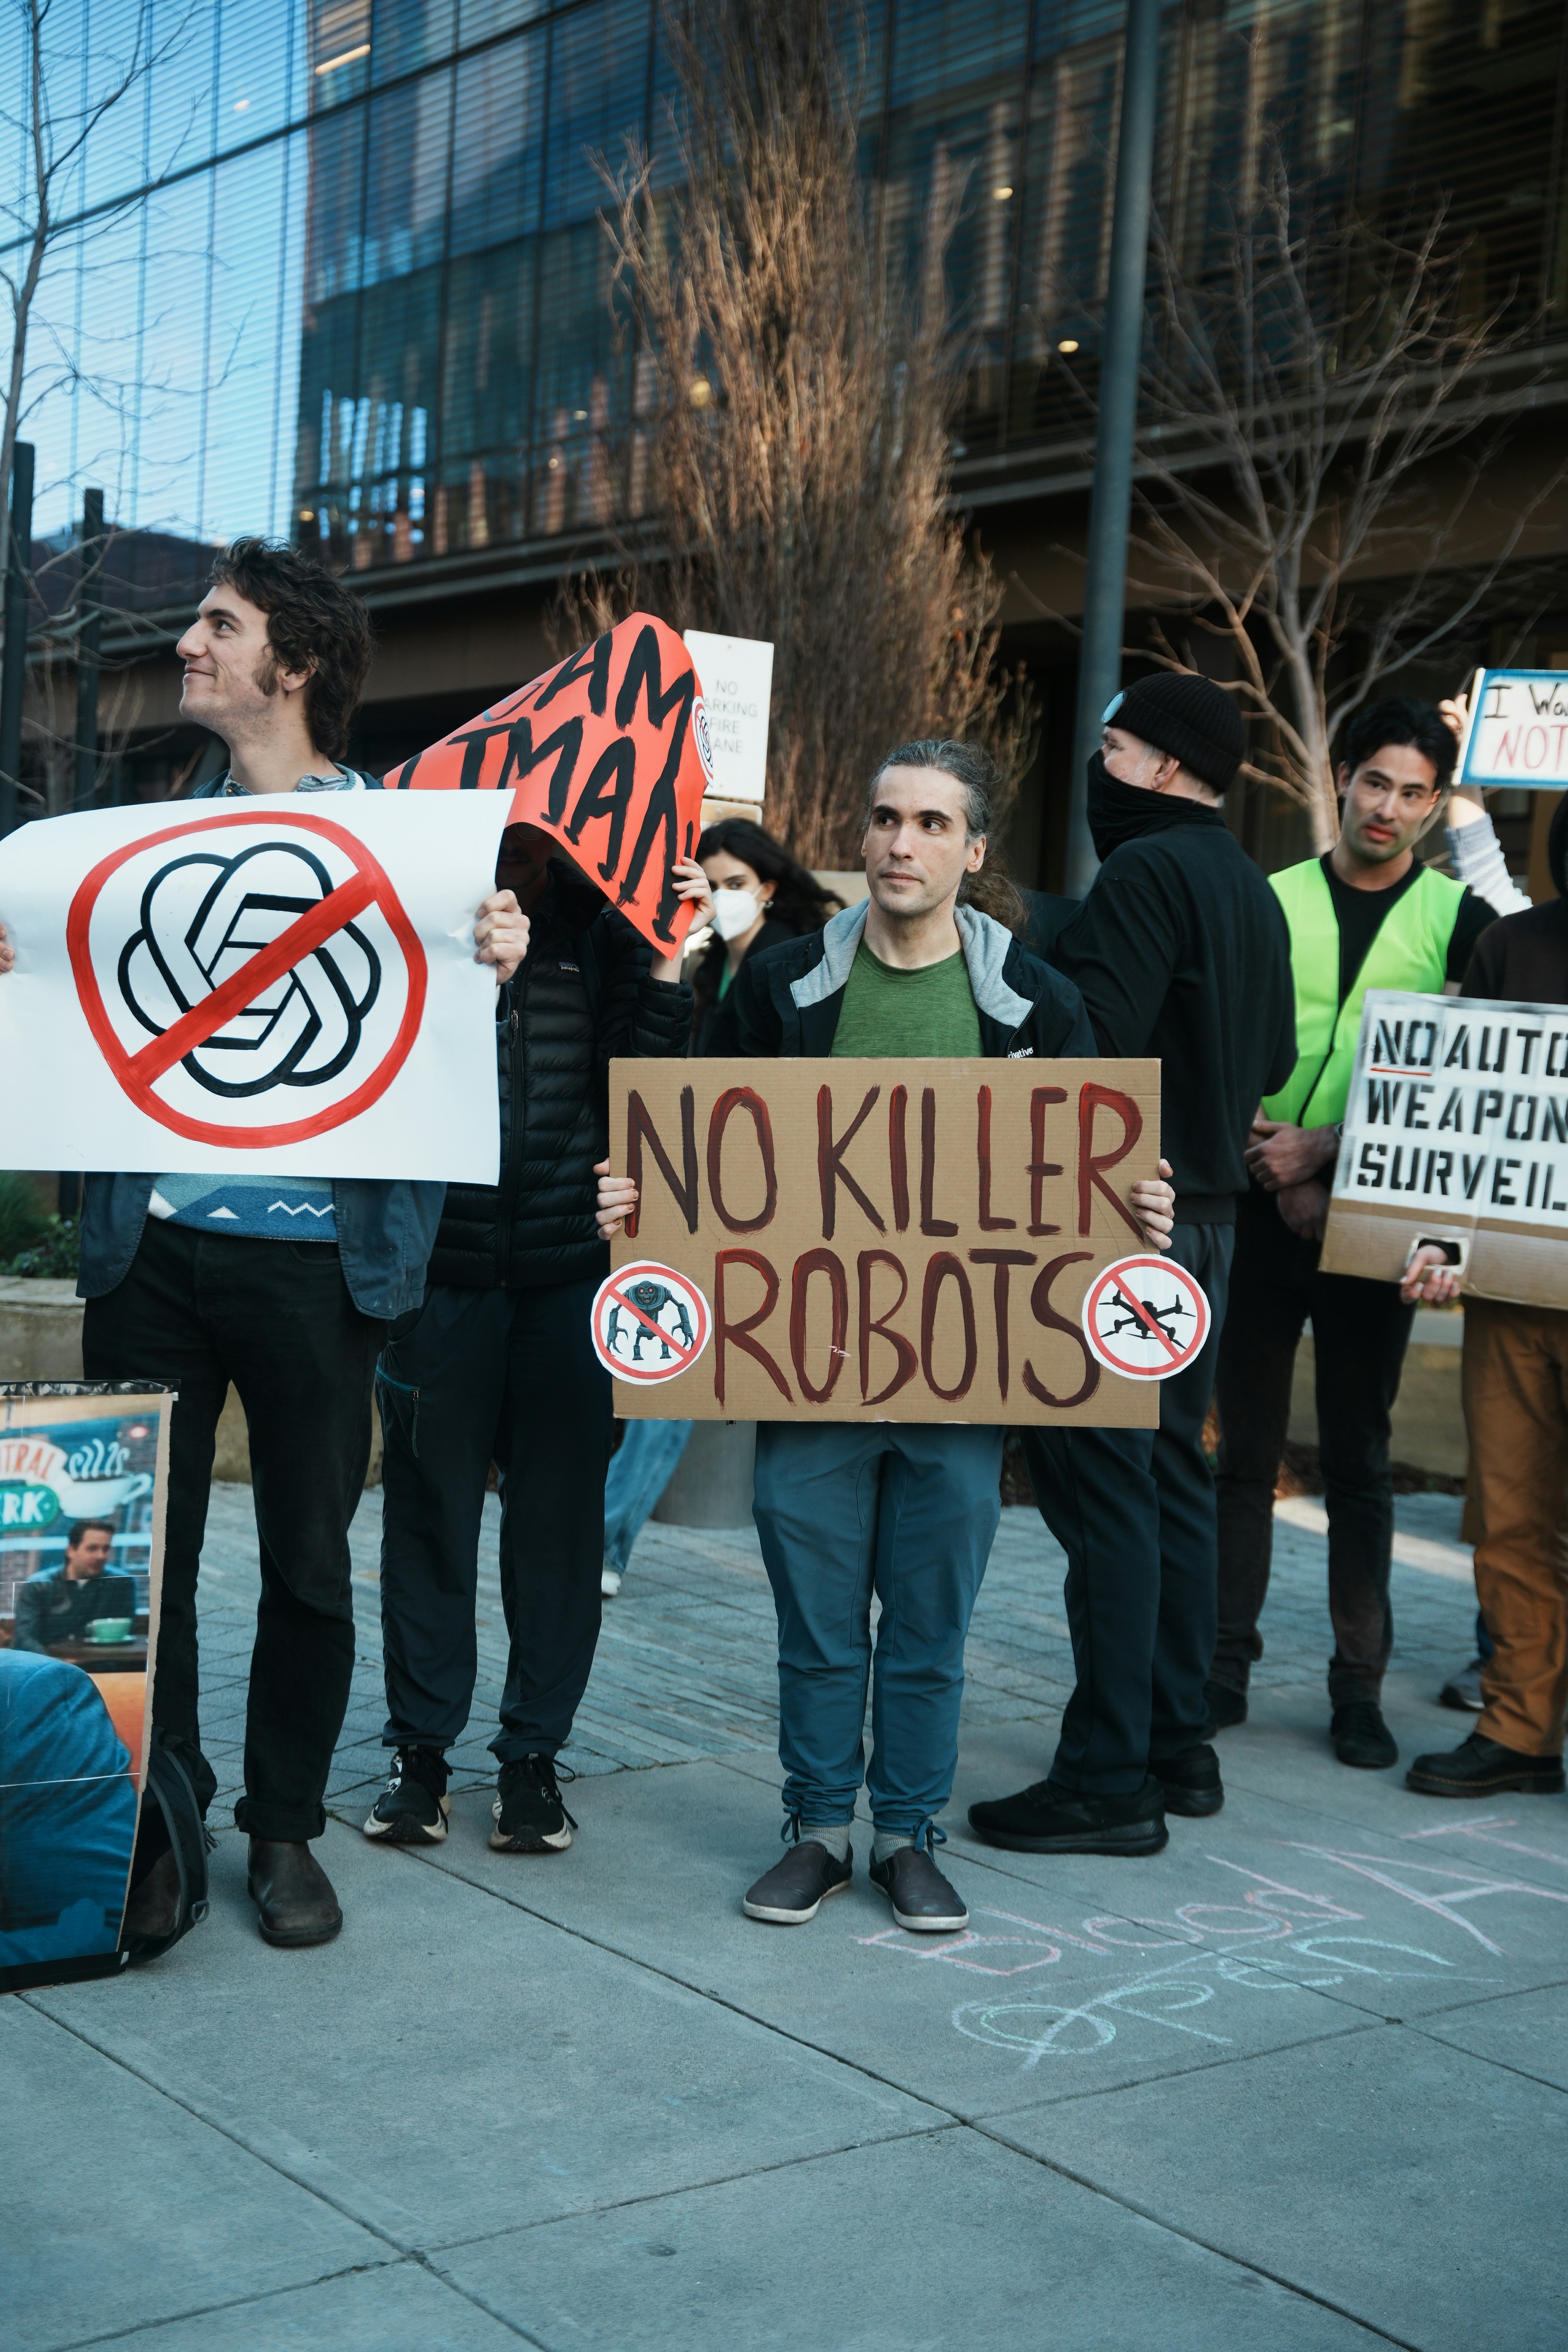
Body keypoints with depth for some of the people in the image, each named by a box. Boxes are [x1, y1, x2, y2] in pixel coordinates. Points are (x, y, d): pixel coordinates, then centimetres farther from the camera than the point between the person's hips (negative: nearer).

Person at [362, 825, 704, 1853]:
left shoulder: (602, 931, 6)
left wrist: (669, 965, -11)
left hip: (572, 1273, 1)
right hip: (441, 1270, -1)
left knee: (559, 1516, 5)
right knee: (430, 1508, 5)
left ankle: (534, 1753, 18)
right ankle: (421, 1750, 20)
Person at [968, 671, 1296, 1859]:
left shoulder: (1146, 871, -13)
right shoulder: (1251, 888, 16)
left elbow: (1090, 1037, -23)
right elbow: (1275, 1057, 20)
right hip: (1205, 1214, 10)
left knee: (1104, 1490, -6)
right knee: (1173, 1474, 15)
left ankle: (1108, 1781, -2)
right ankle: (1178, 1746, 24)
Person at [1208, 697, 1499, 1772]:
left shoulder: (1459, 919, 4)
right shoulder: (1272, 901, 7)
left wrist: (1325, 1148, -14)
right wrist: (1278, 1170, -10)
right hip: (1260, 1204, 1)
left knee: (1359, 1459, 5)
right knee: (1244, 1447, 4)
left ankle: (1359, 1685, 12)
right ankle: (1226, 1662, 13)